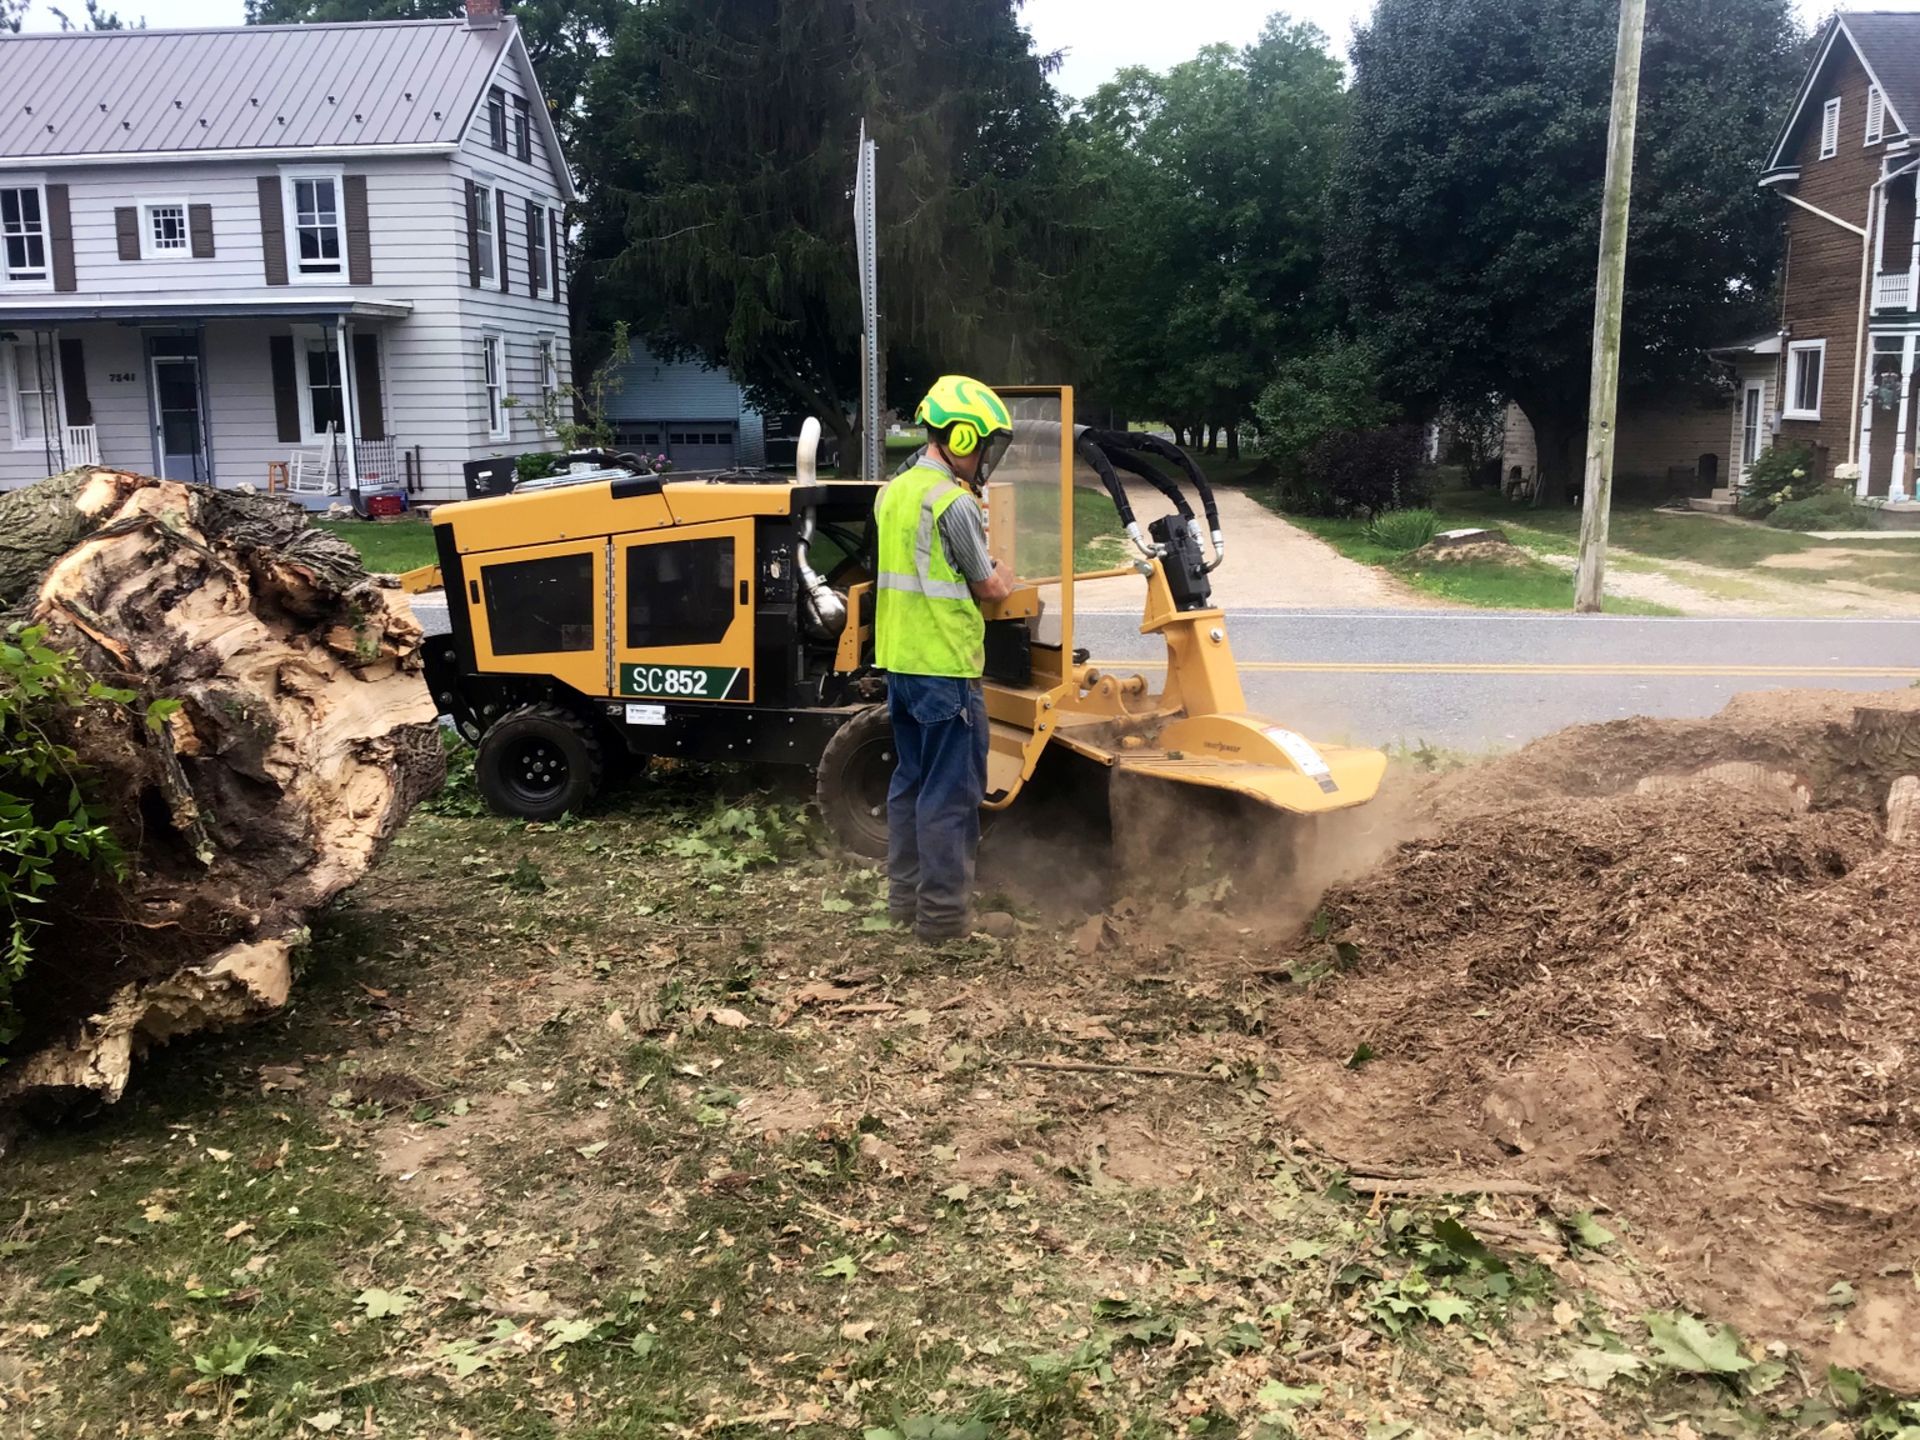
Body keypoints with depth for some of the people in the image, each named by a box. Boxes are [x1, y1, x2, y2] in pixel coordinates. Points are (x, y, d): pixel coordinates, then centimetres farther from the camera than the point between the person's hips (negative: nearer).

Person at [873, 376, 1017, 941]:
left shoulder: (893, 493, 10)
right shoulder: (954, 503, -16)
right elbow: (990, 588, -7)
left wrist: (984, 571, 13)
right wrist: (1004, 576, 14)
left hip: (899, 661, 9)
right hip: (946, 666, -9)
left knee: (911, 780, 16)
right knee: (951, 790, -1)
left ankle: (905, 896, 24)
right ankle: (941, 912, 4)